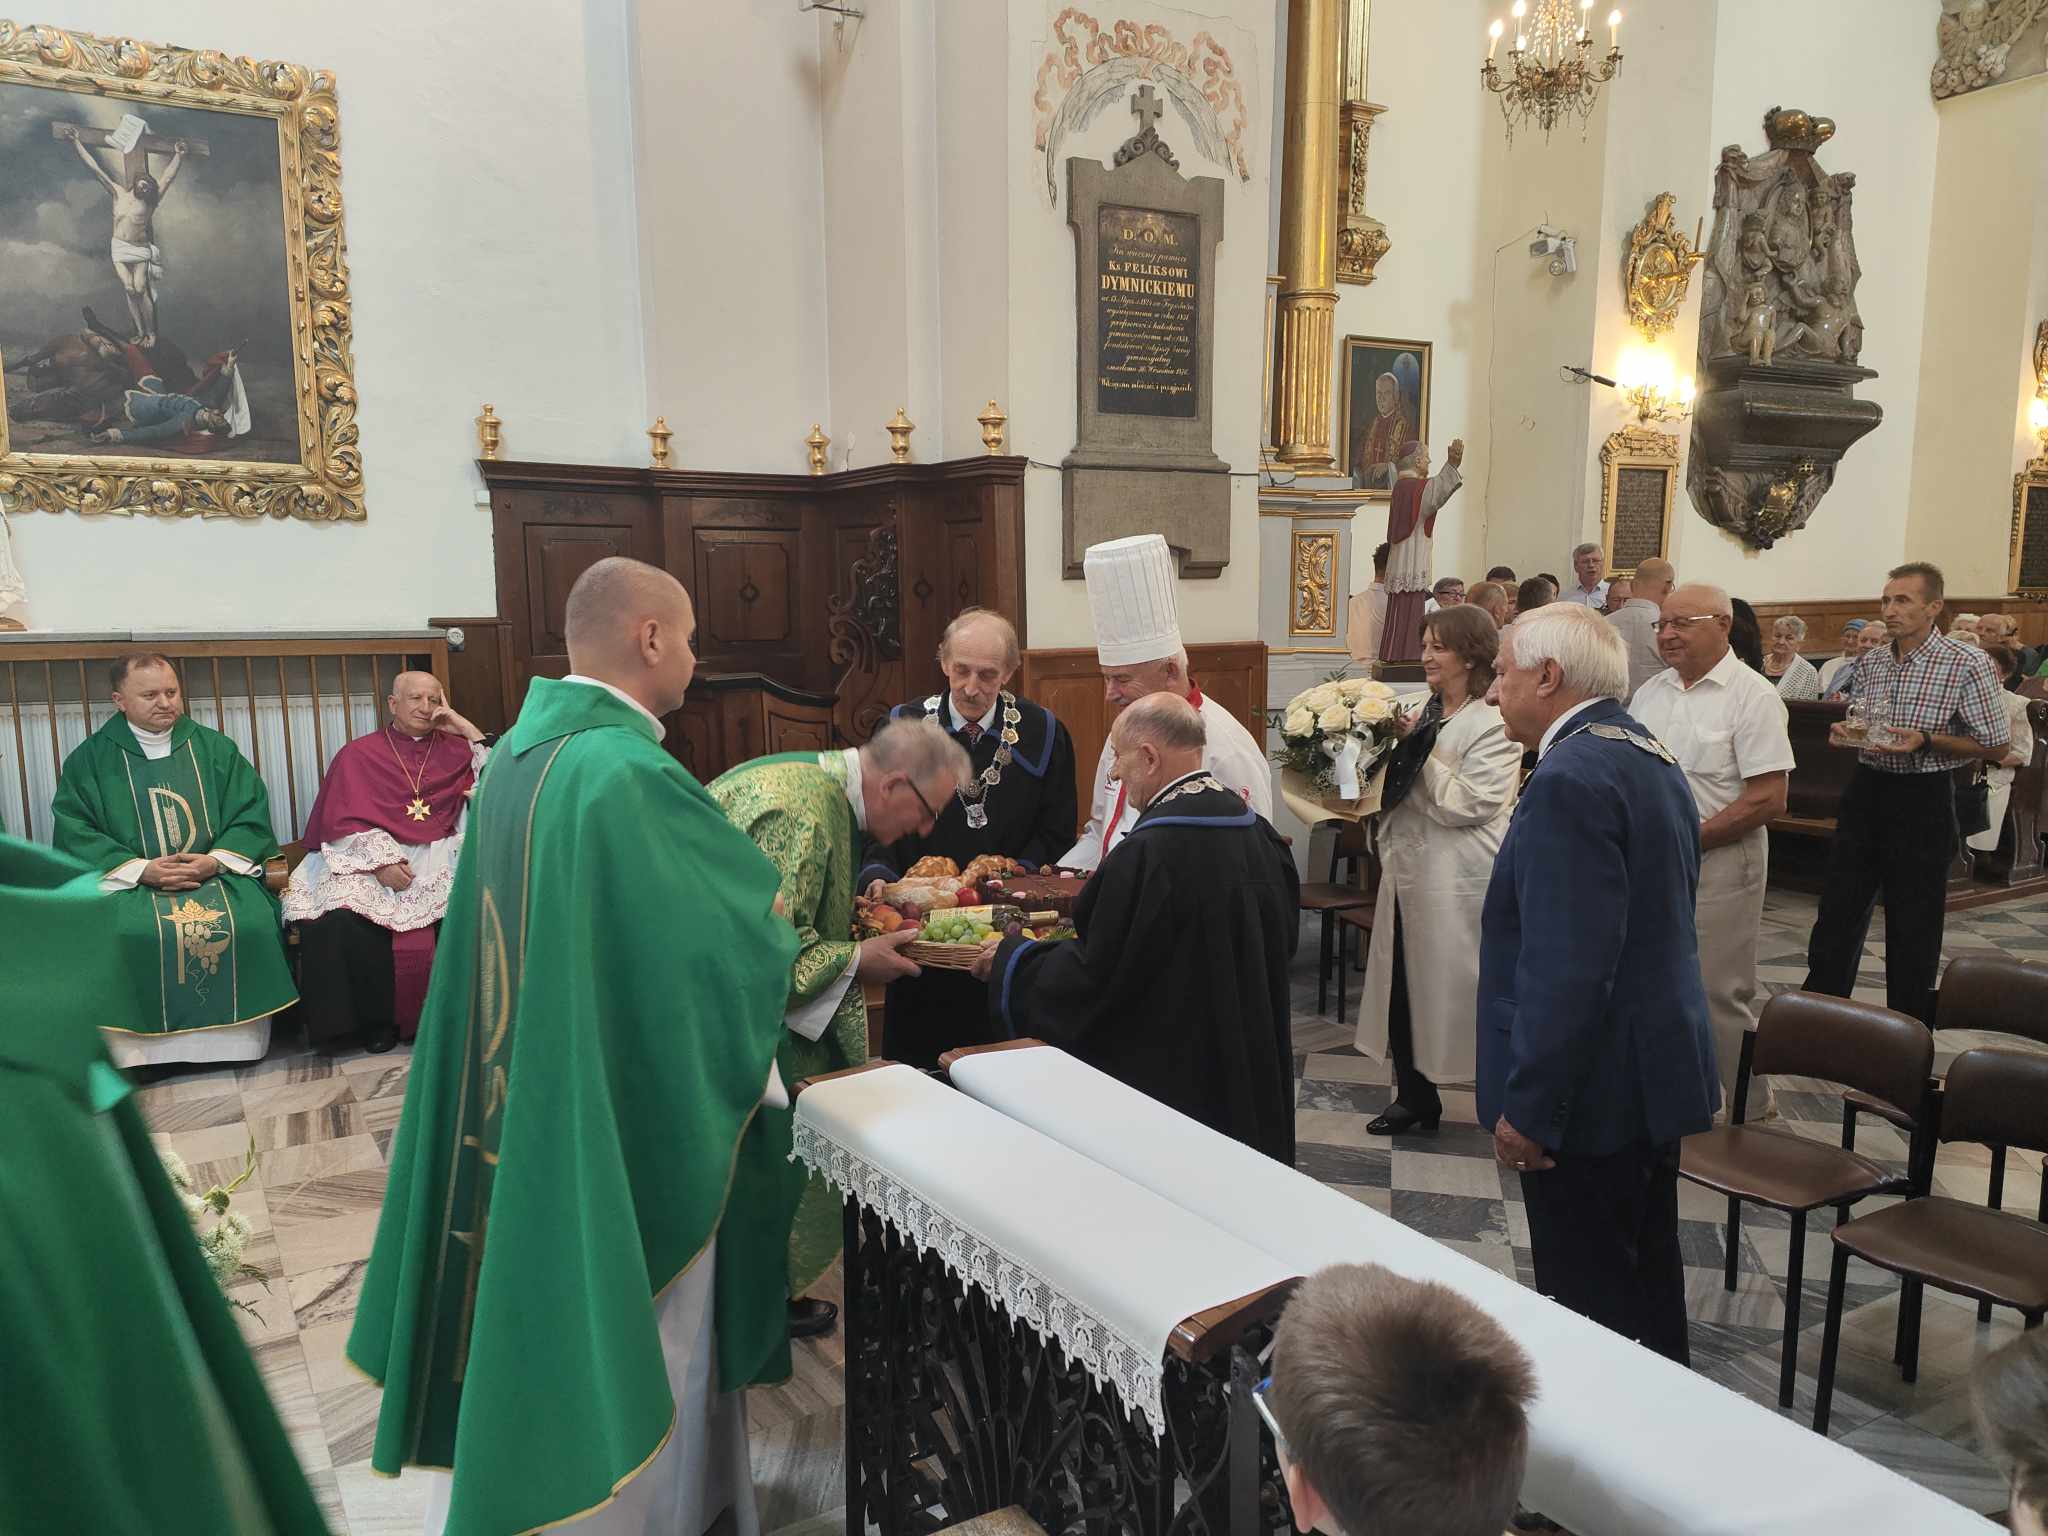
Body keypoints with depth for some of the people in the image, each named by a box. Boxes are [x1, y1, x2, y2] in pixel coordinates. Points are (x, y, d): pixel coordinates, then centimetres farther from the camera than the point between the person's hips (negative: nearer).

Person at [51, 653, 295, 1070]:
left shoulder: (215, 748, 10)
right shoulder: (90, 758, 7)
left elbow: (251, 815, 6)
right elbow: (74, 830, -1)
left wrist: (216, 860, -13)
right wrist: (141, 869, -15)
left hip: (217, 874, 1)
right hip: (127, 882, 0)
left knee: (249, 924, -29)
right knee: (128, 935, -33)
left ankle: (233, 1045, -14)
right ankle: (142, 1055, -18)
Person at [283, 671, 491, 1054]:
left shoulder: (455, 750, 16)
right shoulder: (358, 754, 13)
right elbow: (343, 821, 2)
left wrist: (464, 727, 3)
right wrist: (382, 861, -15)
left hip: (439, 857, 1)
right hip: (369, 857, 0)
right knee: (342, 919, -31)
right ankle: (376, 1019, -12)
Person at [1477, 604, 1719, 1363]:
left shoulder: (1571, 779, -22)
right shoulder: (1649, 756, 10)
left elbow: (1566, 965, -27)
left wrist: (1527, 1105, -21)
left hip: (1593, 1089, -10)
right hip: (1657, 1070, 10)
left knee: (1588, 1301, 3)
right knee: (1648, 1272, 23)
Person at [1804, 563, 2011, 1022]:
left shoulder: (1966, 664, -10)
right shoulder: (1869, 662, 7)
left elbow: (1996, 745, -8)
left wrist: (1926, 741, -20)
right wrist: (1844, 732, -3)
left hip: (1923, 800, -5)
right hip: (1866, 791, 5)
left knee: (1913, 928, 5)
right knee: (1837, 913, 9)